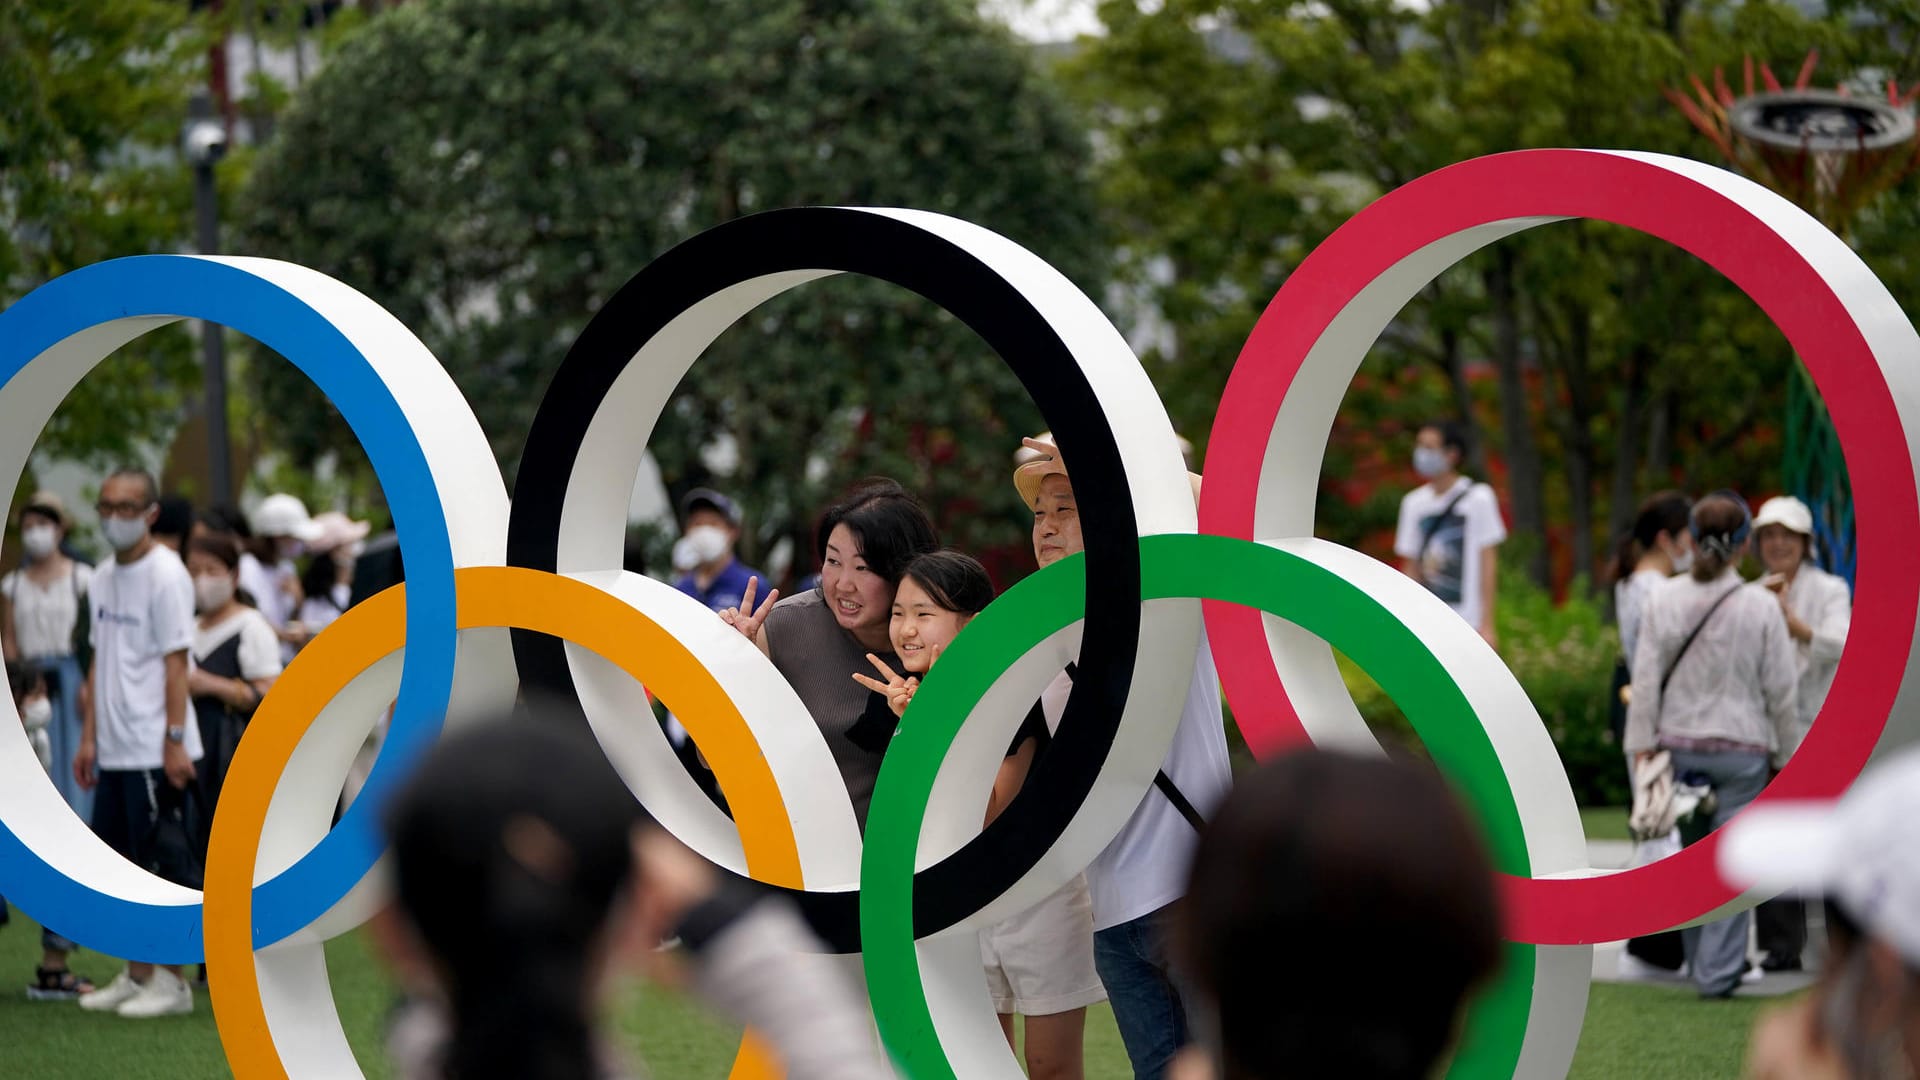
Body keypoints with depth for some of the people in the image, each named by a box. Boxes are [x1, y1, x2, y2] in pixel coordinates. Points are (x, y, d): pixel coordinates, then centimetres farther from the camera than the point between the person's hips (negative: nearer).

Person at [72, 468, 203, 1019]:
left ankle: (170, 982, 4)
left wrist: (174, 740, -16)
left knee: (164, 865, -2)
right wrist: (88, 736, 13)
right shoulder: (103, 578, 13)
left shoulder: (165, 574, -9)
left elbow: (175, 662, -13)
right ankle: (136, 977, 20)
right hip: (113, 751, 8)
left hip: (155, 751, -8)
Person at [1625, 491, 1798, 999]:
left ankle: (1702, 959, 25)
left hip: (1679, 743, 2)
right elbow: (1780, 691, -3)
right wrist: (1788, 750, 9)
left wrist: (1642, 747, 3)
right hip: (1742, 747, -2)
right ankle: (1718, 971, 1)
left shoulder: (1662, 598, -4)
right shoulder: (1761, 605, -8)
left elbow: (1646, 680, -2)